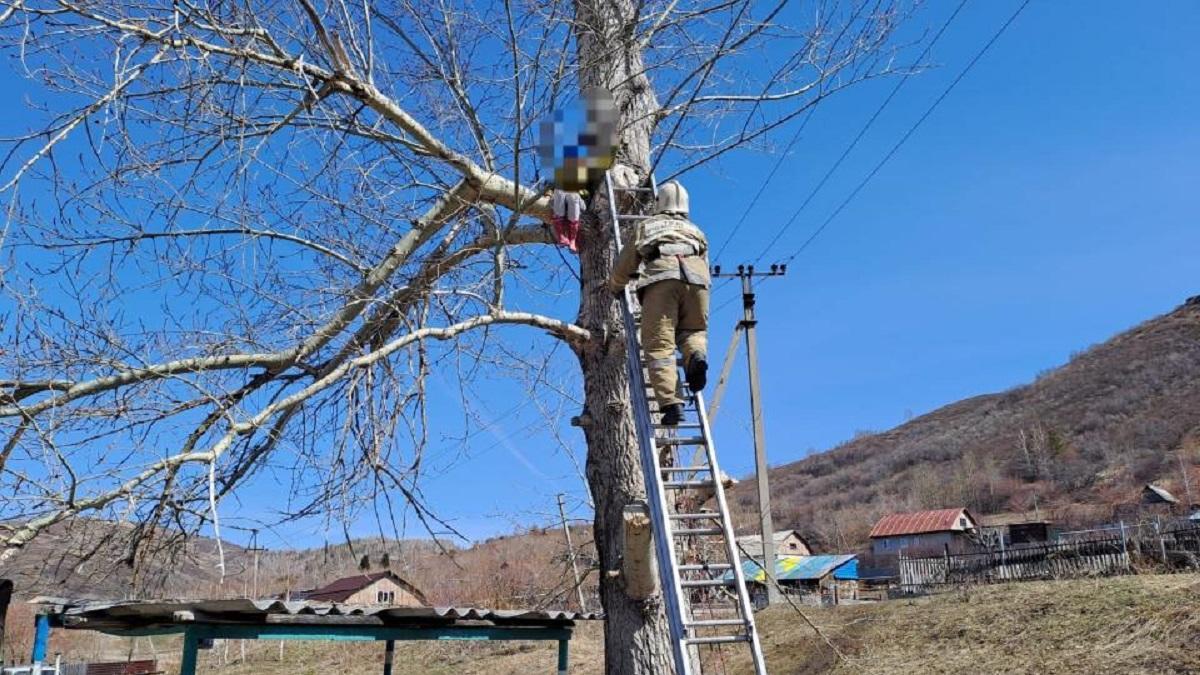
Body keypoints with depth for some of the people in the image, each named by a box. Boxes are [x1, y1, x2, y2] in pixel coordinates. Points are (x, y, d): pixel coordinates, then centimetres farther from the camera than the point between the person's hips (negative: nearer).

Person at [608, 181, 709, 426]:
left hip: (661, 276, -2)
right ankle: (696, 355, -15)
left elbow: (624, 265, 34)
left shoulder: (646, 226, 31)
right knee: (694, 331, 19)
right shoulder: (695, 231, 37)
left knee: (659, 344, -6)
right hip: (696, 277, 2)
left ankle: (671, 403, -23)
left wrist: (615, 286, 53)